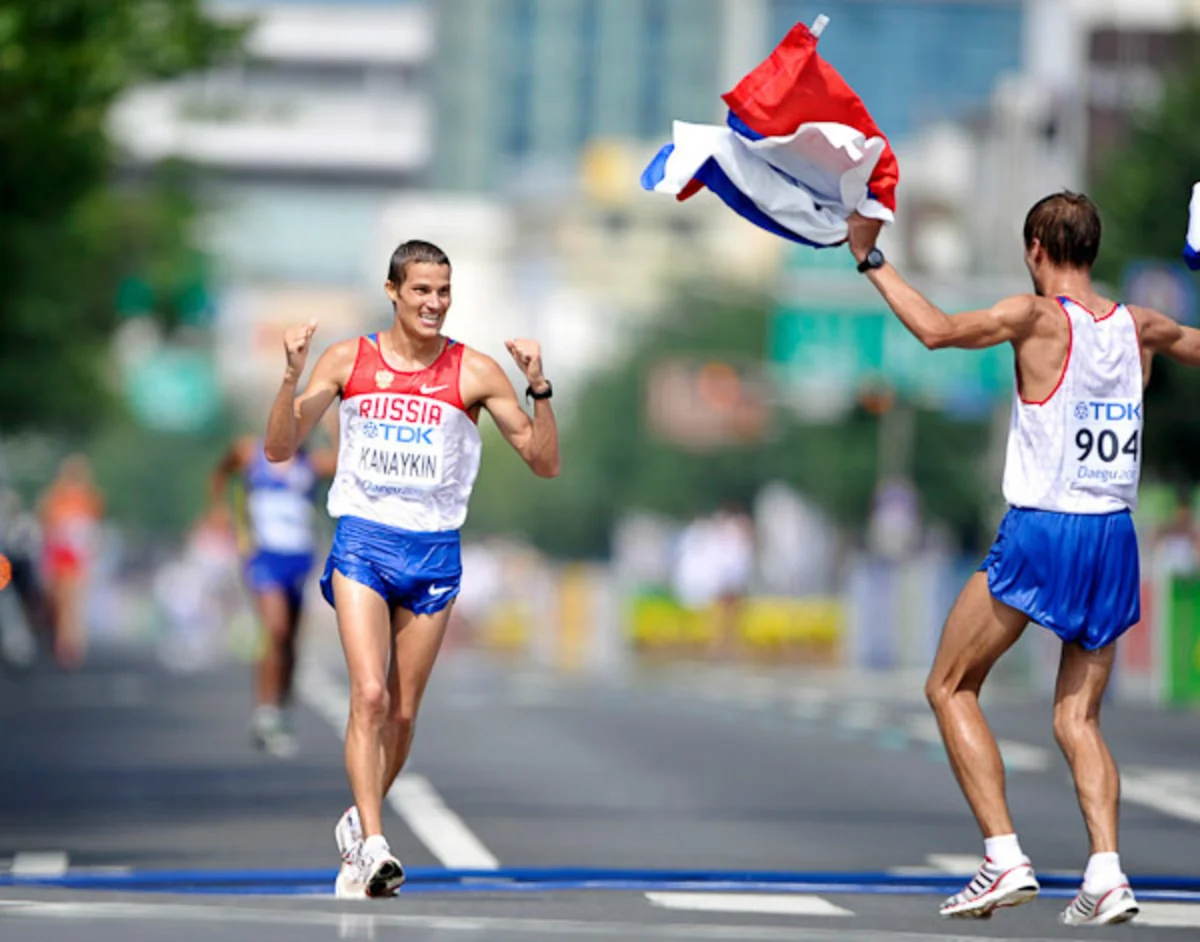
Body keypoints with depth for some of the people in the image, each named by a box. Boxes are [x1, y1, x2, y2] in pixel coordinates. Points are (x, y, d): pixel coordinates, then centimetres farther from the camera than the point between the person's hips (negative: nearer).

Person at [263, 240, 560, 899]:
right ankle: (373, 846, -21)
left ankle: (358, 826, 29)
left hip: (434, 551, 1)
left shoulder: (474, 371, 0)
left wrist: (538, 387, -16)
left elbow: (545, 463, -1)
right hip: (362, 542, -1)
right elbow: (279, 449, 3)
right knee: (369, 694, -18)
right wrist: (292, 376, -12)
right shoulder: (348, 360, 2)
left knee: (402, 712, 7)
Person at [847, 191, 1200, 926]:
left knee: (951, 688, 10)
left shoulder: (1038, 318, -9)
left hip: (1039, 535, -5)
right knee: (1079, 719, 12)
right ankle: (1107, 873, -8)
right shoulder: (1139, 328, 7)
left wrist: (873, 260, -13)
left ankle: (1007, 859, -2)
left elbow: (937, 329, -21)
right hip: (1115, 539, 5)